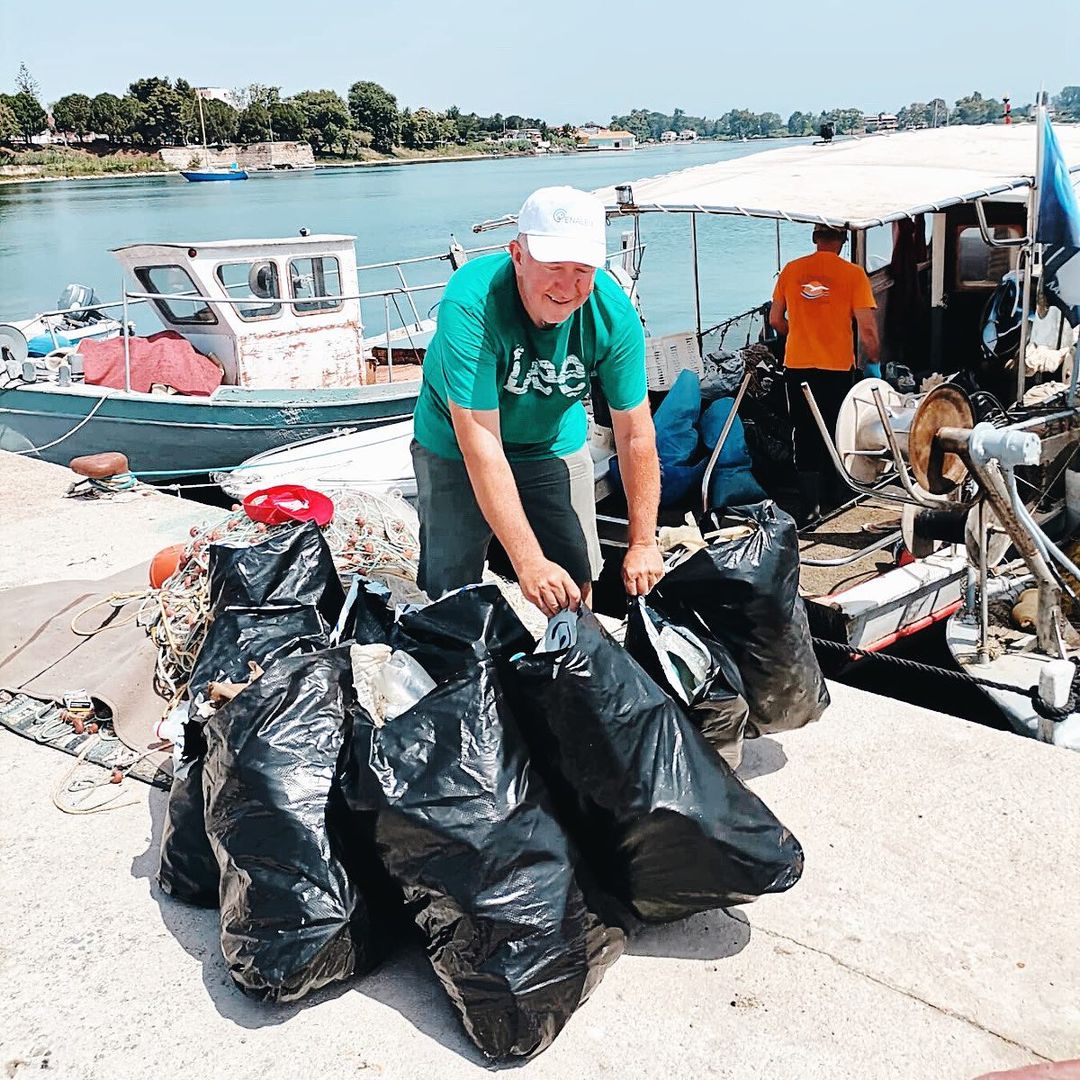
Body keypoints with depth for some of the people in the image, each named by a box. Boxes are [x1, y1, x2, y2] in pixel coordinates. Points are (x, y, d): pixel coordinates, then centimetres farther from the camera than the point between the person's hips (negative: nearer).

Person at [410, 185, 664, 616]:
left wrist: (643, 543, -15)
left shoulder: (613, 312, -24)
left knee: (576, 585, 4)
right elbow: (480, 444, -37)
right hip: (456, 448, -2)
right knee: (451, 594, -2)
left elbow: (635, 434, -15)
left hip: (556, 444, 3)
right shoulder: (470, 303, -35)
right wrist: (528, 562, -40)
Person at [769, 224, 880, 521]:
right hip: (837, 367, -2)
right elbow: (867, 327, -10)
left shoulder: (791, 270, 3)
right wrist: (872, 362, 5)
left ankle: (810, 508, 10)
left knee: (806, 437, 10)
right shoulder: (853, 274, -7)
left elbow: (775, 321, 10)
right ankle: (836, 504, 24)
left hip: (797, 366, 2)